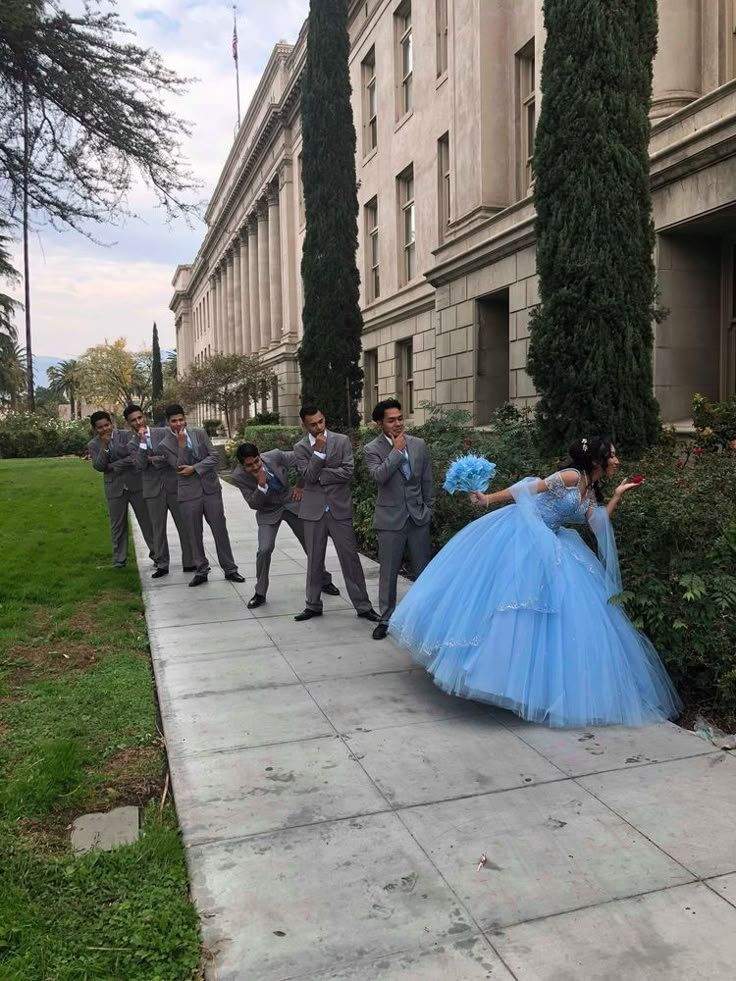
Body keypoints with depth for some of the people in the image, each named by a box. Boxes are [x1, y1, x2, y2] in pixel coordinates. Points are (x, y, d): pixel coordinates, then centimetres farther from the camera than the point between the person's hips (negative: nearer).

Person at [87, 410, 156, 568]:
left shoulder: (125, 435, -3)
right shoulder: (93, 445, 3)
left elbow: (134, 456, -13)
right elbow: (98, 466, -9)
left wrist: (113, 466, -11)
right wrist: (104, 446, -20)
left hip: (135, 483, -1)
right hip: (114, 487, 1)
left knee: (146, 519, 4)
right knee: (117, 525, 7)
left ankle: (155, 552, 15)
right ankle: (119, 559, 17)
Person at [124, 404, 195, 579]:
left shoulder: (164, 433, -1)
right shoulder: (132, 444, 4)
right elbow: (139, 465, -12)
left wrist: (152, 460, -8)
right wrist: (142, 441, -16)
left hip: (173, 485, -1)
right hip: (152, 490, 1)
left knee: (184, 525, 4)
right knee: (158, 529, 8)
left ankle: (189, 563, 14)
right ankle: (162, 565, 18)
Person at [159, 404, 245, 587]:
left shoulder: (200, 433, 6)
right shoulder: (165, 444, -1)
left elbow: (213, 456, -1)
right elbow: (180, 467, -11)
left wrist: (194, 468, -12)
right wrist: (181, 443, -15)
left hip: (211, 488, 1)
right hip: (189, 492, -1)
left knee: (220, 530, 4)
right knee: (194, 534, 6)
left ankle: (230, 569, 14)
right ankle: (201, 571, 20)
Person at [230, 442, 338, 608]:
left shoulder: (275, 456, -21)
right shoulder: (239, 476, -21)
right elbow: (253, 504, -19)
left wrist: (299, 486, -8)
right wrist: (261, 485, -36)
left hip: (291, 503, 2)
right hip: (268, 513, -1)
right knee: (264, 550, -20)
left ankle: (325, 582, 31)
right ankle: (260, 593, 1)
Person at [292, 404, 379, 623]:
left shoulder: (342, 441, 0)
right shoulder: (300, 448, 2)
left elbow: (348, 472, -10)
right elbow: (308, 476, -10)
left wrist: (319, 474, -11)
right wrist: (318, 450, -16)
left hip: (339, 508, -1)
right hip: (313, 510, 1)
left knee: (350, 558, 1)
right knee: (314, 560, 10)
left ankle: (363, 606, 10)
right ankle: (313, 605, 23)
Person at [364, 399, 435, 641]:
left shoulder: (419, 444, 3)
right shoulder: (372, 449, -6)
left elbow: (427, 480, 10)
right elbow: (378, 476, -25)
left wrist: (428, 508, 12)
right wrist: (397, 450, -20)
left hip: (418, 516, 3)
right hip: (391, 518, -3)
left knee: (424, 570, 11)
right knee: (388, 573, 6)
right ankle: (386, 619, 20)